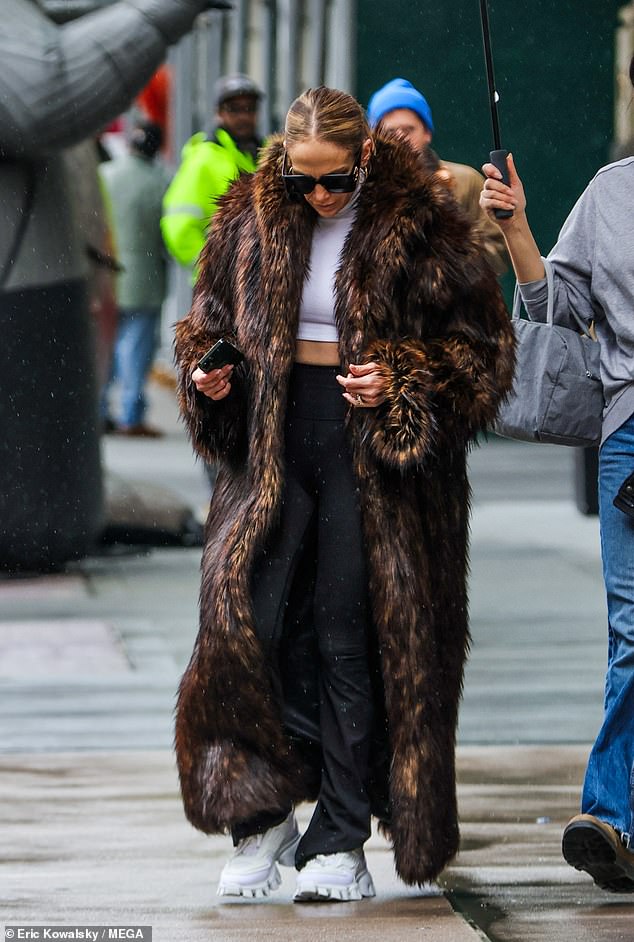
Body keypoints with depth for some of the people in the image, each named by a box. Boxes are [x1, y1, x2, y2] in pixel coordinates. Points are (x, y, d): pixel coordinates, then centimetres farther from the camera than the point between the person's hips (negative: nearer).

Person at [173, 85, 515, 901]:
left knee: (352, 642, -1)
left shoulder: (420, 227, -4)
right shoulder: (251, 220, 6)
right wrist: (207, 375, -3)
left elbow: (480, 344, 0)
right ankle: (264, 814, 2)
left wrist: (403, 384, -16)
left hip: (377, 445, -3)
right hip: (273, 438, 3)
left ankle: (340, 842, 7)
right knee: (242, 616, -11)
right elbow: (208, 320, 19)